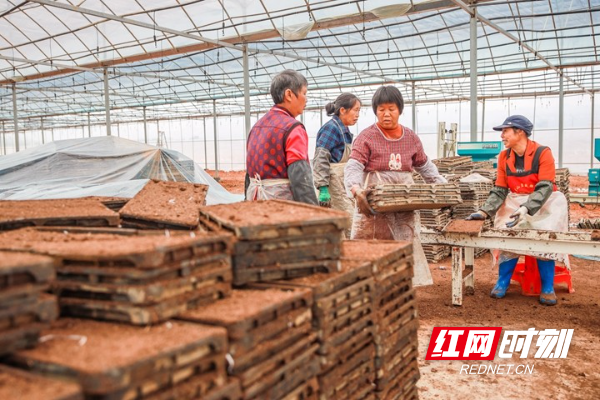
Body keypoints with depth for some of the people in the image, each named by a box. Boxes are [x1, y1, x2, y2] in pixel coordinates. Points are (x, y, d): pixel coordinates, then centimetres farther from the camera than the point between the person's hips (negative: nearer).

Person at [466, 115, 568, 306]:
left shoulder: (542, 153, -15)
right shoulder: (504, 156, -1)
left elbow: (545, 187, -23)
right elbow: (499, 190, -1)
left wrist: (526, 209, -37)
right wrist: (485, 211, -15)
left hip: (544, 203, -3)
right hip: (515, 203, 4)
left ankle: (547, 287, -12)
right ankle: (502, 282, -7)